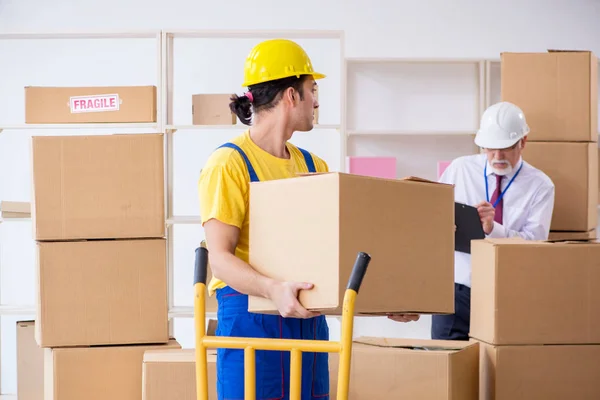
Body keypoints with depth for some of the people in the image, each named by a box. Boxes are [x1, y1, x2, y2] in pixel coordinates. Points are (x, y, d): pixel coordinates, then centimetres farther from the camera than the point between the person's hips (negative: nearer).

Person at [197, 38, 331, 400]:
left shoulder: (313, 166, 16)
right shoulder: (230, 163, -7)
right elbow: (220, 257, -16)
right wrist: (273, 289, -33)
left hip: (308, 318, 7)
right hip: (251, 315, -6)